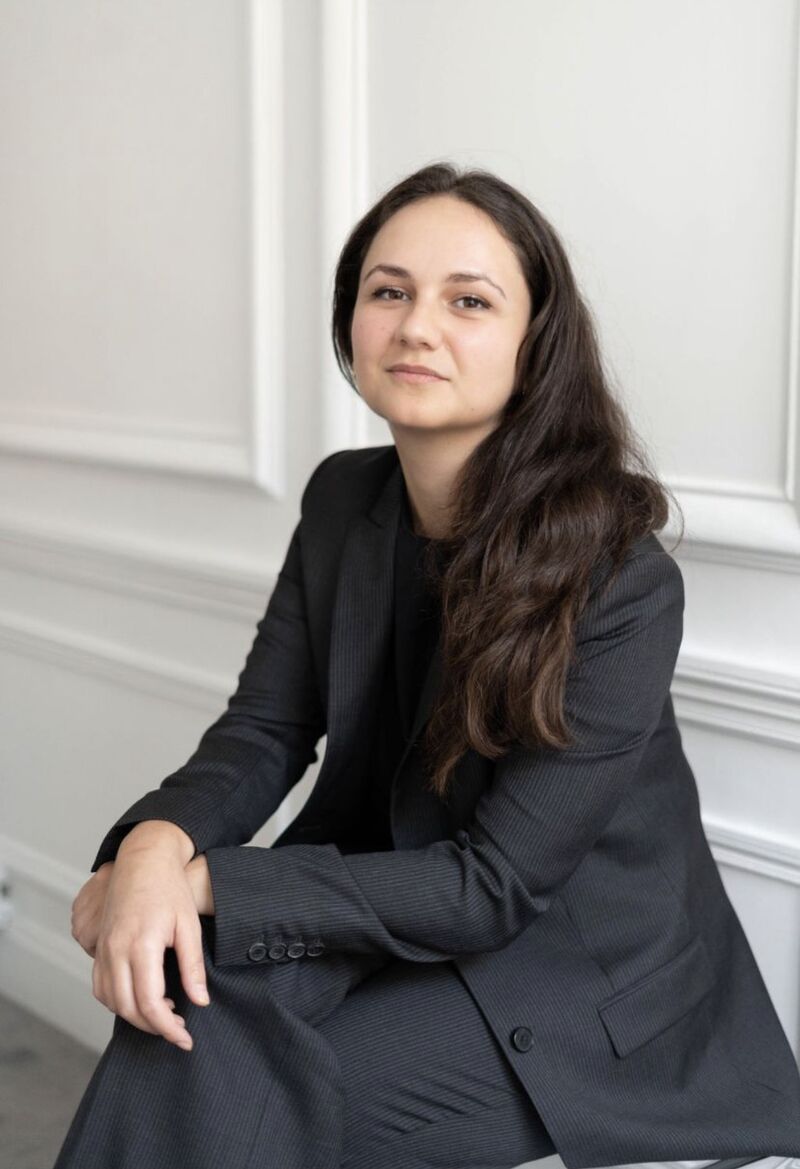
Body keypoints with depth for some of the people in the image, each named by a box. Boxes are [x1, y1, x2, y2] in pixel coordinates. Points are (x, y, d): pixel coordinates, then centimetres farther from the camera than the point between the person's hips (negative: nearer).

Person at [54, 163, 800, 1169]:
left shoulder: (620, 578, -21)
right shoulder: (343, 500, 0)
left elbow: (497, 884, -21)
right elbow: (265, 729, 0)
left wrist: (205, 882, -26)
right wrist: (157, 844, -24)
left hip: (579, 996, -5)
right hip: (397, 919, 5)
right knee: (187, 1001, -25)